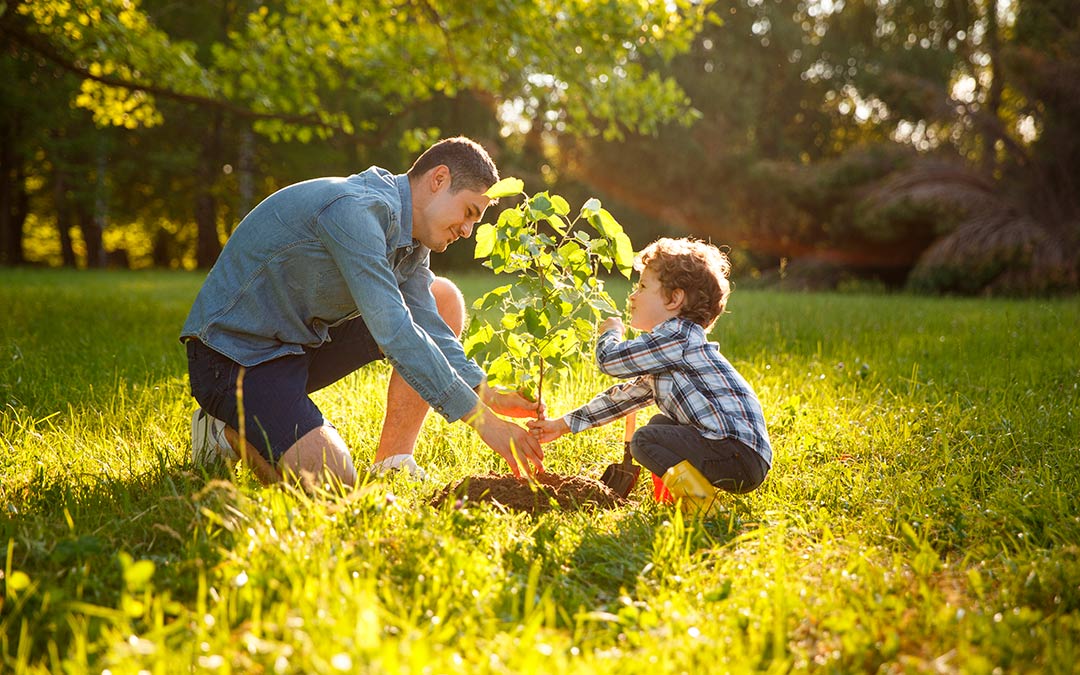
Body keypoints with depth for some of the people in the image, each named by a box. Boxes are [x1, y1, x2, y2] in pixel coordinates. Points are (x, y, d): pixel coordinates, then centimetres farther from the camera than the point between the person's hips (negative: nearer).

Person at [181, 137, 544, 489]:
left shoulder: (410, 237, 5)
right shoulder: (354, 209, -26)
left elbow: (429, 328, 1)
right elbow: (393, 331, -32)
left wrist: (487, 394, -16)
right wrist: (482, 418, -31)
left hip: (305, 340, 10)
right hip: (234, 353, -10)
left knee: (444, 300, 3)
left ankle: (392, 464, 2)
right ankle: (229, 430, 2)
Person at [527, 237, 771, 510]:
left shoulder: (678, 336, -12)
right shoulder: (666, 350, 21)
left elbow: (610, 359, -13)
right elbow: (626, 395, 28)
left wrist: (610, 333, 12)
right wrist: (563, 424, 28)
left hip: (741, 454, -10)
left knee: (644, 440, -14)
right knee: (659, 424, 24)